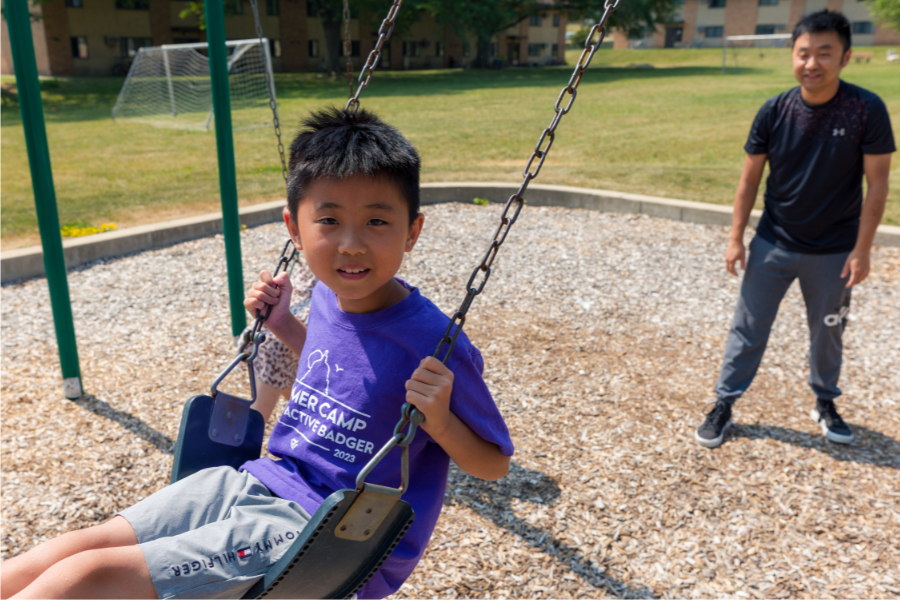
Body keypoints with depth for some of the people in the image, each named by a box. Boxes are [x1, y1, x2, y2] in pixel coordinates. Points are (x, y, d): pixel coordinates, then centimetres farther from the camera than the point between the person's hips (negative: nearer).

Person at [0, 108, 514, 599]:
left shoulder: (434, 345, -20)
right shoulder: (328, 295, 1)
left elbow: (495, 463, -9)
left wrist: (439, 422, -29)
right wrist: (286, 327, 9)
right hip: (257, 480, 7)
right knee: (57, 557, -1)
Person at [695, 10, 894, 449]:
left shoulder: (867, 110, -15)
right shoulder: (775, 111, -10)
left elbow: (877, 182, -10)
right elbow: (750, 177, -2)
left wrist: (862, 249, -12)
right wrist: (736, 238, -3)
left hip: (833, 252, -1)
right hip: (773, 246, 1)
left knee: (827, 332, 16)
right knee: (748, 327, 6)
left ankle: (825, 404, 39)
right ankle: (724, 404, 19)